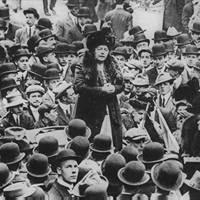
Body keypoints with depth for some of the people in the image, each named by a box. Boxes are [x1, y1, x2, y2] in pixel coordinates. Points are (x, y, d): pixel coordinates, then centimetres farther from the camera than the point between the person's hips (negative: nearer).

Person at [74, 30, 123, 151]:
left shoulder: (112, 66, 12)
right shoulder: (83, 68, -2)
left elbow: (121, 85, 12)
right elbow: (79, 87, -13)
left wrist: (114, 88, -12)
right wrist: (101, 89, -19)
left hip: (111, 111, 4)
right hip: (90, 112, -4)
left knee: (114, 143, 3)